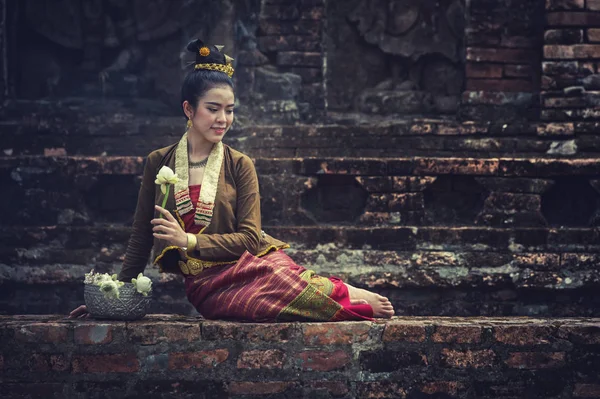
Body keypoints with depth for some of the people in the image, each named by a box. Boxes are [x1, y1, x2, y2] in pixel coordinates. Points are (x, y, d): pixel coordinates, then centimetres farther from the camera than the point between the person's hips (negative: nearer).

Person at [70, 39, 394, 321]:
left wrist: (189, 240, -12)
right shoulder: (159, 163, 9)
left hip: (248, 264, 2)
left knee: (281, 274, -39)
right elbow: (141, 238, 16)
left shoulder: (239, 166, 8)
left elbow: (250, 238, -1)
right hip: (205, 283, -1)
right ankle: (344, 298, -21)